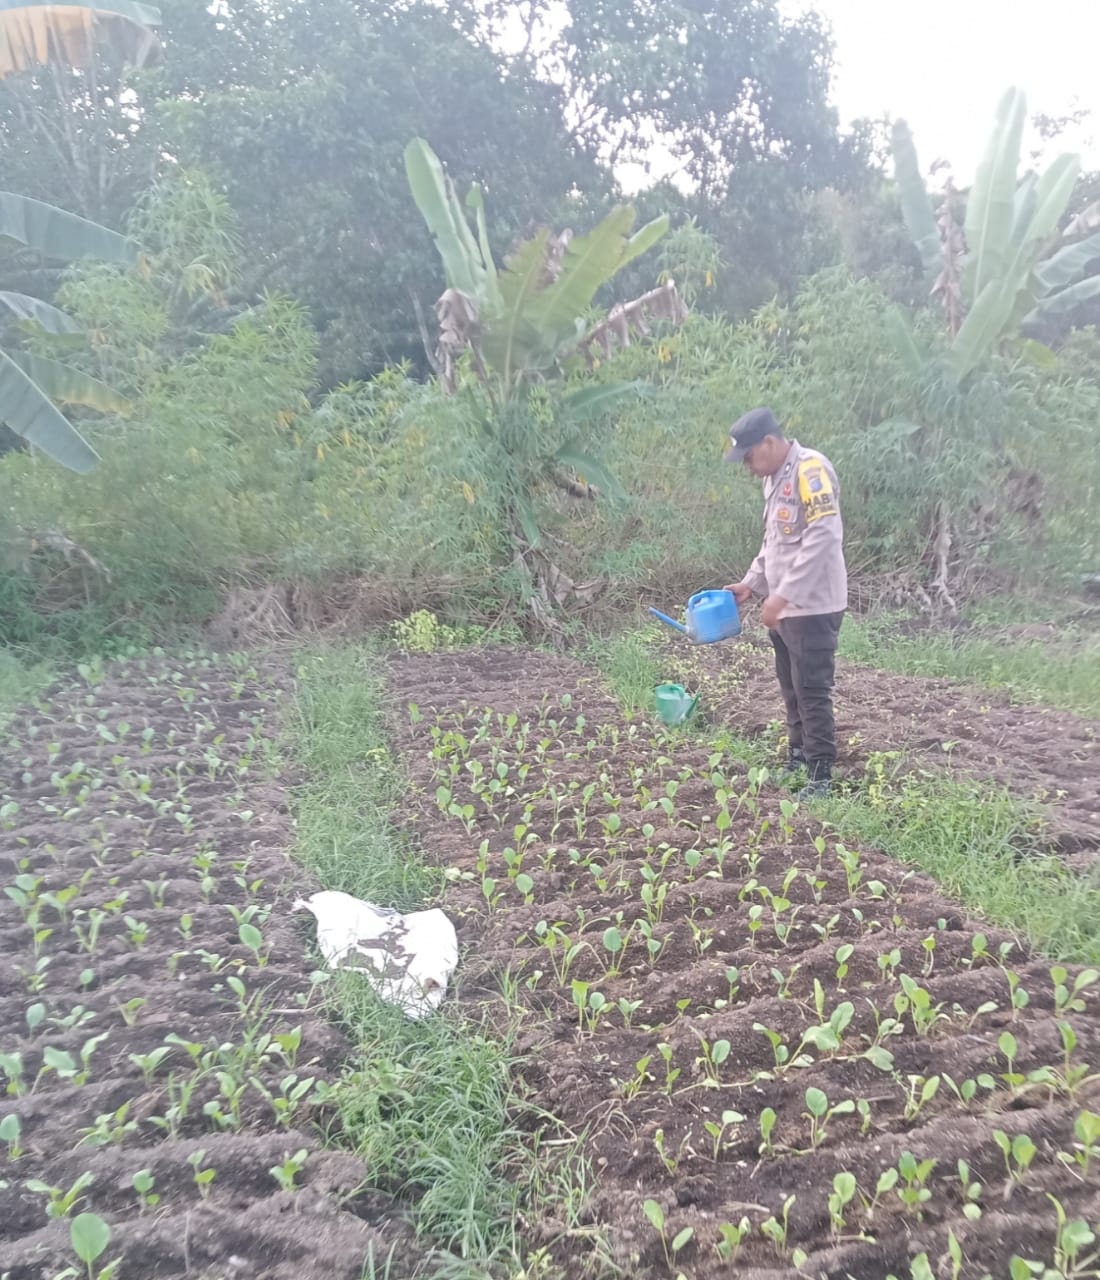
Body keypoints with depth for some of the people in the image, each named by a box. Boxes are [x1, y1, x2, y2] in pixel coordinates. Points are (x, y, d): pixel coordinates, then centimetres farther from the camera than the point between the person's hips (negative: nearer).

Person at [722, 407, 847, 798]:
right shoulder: (774, 477, 14)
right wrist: (751, 583, 13)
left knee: (812, 692, -4)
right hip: (784, 607, 9)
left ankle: (820, 777, 4)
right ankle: (799, 757, 27)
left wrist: (783, 595, -24)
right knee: (791, 688, 15)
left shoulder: (810, 469, -15)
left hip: (812, 607, -9)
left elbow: (823, 538, -24)